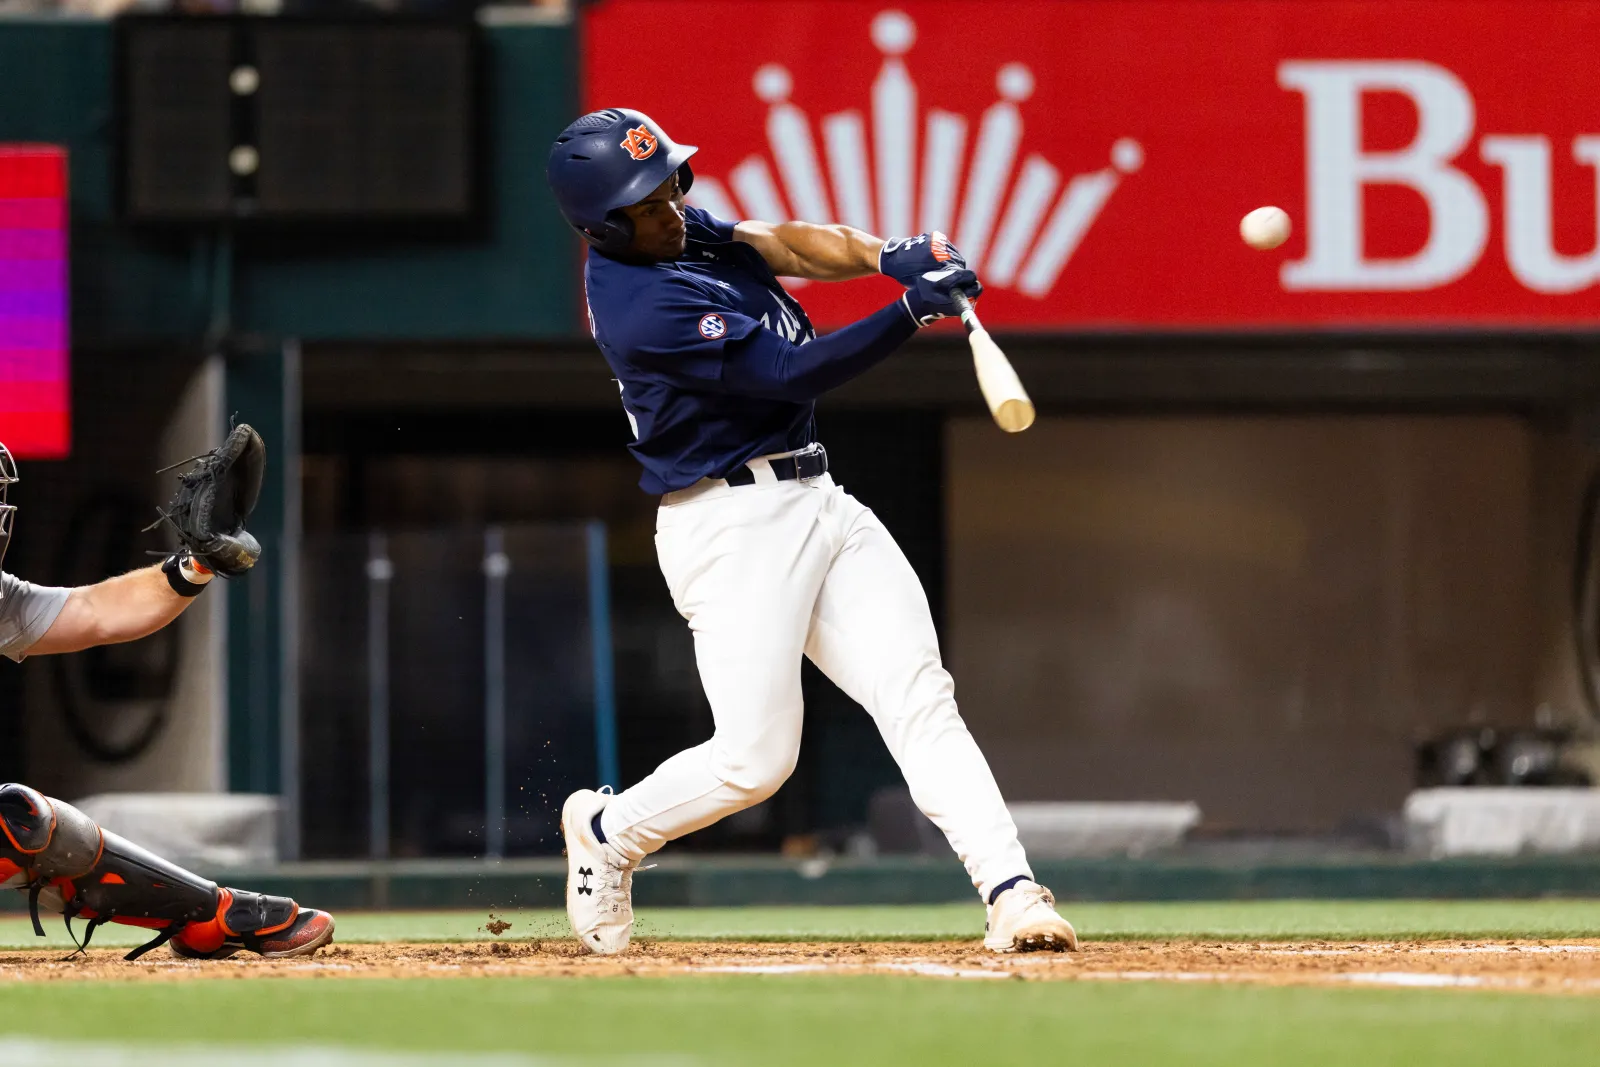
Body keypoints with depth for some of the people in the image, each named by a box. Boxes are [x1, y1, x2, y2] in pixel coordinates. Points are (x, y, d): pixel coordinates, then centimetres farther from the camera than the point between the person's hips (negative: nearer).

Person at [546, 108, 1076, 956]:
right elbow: (795, 373, -20)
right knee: (756, 758, -7)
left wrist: (887, 255, -15)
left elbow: (781, 246, 4)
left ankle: (1011, 893, -15)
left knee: (918, 697, -6)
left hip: (816, 503, 9)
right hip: (731, 527, -9)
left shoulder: (673, 232, 8)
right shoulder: (644, 309, -20)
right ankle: (609, 832, 21)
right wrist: (911, 313, -22)